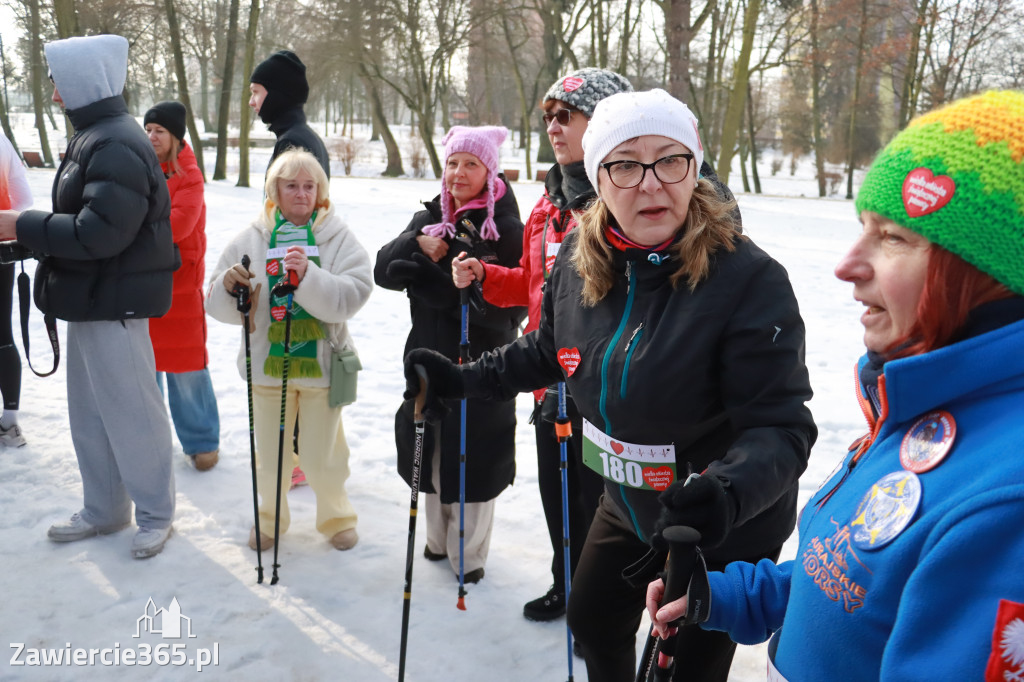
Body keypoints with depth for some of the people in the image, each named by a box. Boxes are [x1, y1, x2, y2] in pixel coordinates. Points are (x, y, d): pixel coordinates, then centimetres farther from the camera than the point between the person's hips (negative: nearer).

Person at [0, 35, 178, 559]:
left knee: (130, 411, 1)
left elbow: (98, 233, -26)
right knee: (88, 412, 17)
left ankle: (155, 514, 17)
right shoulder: (94, 138, 13)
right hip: (91, 298, 10)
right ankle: (103, 510, 30)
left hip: (113, 303, -10)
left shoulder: (117, 146, -19)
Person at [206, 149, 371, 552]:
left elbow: (351, 296, -18)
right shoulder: (252, 239, 1)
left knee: (322, 456, 10)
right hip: (267, 363, 2)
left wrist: (308, 275, -31)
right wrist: (229, 286, -20)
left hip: (321, 363, -2)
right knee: (269, 455, 14)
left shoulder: (339, 238, -4)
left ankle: (336, 516, 36)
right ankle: (269, 517, 39)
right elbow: (218, 306, 1)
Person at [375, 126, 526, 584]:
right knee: (433, 452, 16)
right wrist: (416, 245, -20)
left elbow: (511, 303, -19)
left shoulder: (507, 229, -10)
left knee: (474, 457, 3)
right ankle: (438, 537, 36)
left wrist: (430, 283, -22)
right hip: (430, 357, 5)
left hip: (482, 363, -5)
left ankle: (469, 551, 22)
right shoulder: (429, 219, 7)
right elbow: (384, 271, -1)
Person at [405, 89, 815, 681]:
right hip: (629, 505, 6)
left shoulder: (751, 280, -28)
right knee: (593, 622, 26)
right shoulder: (581, 257, -9)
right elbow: (549, 351, 8)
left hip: (727, 532, -6)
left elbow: (780, 426, -28)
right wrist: (462, 378, 5)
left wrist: (727, 493, -46)